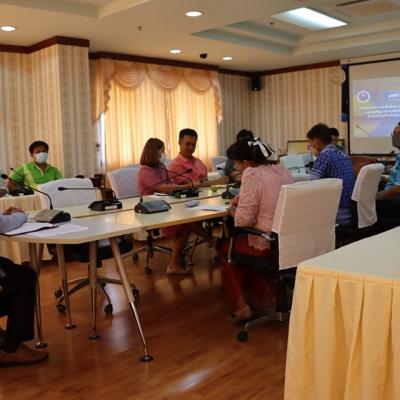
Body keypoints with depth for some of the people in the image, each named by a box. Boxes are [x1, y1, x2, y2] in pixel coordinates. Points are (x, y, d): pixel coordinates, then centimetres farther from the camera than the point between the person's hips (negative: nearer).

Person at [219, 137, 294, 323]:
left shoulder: (251, 175, -16)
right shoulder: (283, 171, 7)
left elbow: (244, 220, -17)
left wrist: (232, 209, 3)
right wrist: (242, 200, 16)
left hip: (268, 246, -7)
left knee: (226, 249, 20)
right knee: (245, 242, 32)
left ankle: (240, 305, 18)